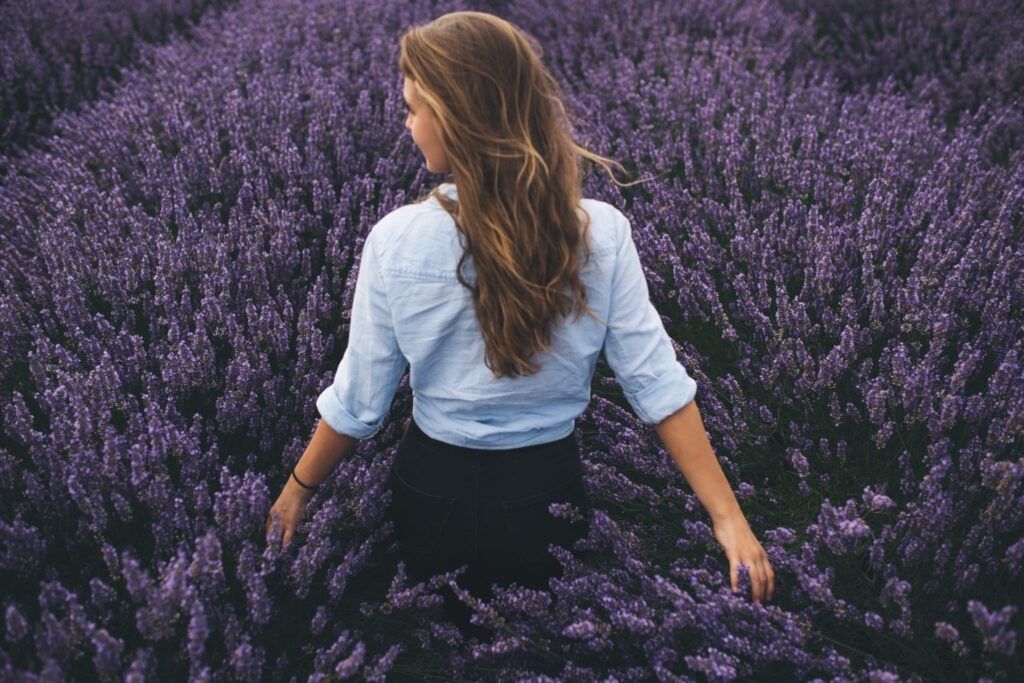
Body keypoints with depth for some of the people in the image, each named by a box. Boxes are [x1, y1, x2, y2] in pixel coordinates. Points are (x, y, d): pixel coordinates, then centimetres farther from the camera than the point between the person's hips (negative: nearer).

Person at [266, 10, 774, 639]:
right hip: (548, 493, 1)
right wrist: (728, 516, -9)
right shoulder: (602, 233, -16)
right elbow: (658, 382, -16)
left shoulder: (397, 241, -19)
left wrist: (300, 487, 8)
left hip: (434, 492, -1)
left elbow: (357, 402, -9)